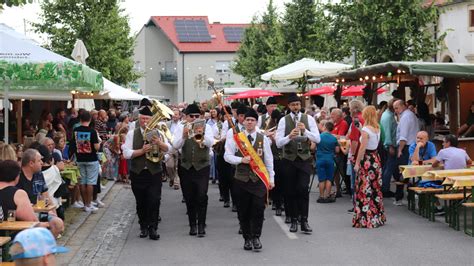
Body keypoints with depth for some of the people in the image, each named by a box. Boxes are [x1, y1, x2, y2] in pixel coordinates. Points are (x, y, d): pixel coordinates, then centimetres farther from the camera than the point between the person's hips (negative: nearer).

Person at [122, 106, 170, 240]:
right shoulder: (132, 134, 3)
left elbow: (168, 149, -7)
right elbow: (126, 153, -5)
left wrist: (159, 142, -27)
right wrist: (142, 151, -18)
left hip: (154, 172, -1)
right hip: (137, 173, 1)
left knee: (154, 201, -8)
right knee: (141, 202, 9)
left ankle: (152, 228, -1)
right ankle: (143, 227, 22)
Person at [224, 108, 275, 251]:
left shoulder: (263, 138, 6)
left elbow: (269, 160, 8)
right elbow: (227, 156, 0)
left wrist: (271, 178, 6)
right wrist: (241, 160, -16)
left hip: (259, 179, 0)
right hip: (241, 179, 0)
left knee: (258, 209, -8)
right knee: (243, 211, 4)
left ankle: (256, 237, 3)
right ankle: (247, 239, 15)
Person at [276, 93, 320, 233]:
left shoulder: (309, 119, 2)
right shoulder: (284, 121, -1)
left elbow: (317, 139, -5)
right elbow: (278, 143, -7)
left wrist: (305, 131, -21)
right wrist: (289, 136, -25)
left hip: (304, 159, -1)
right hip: (289, 160, 1)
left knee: (303, 189, -9)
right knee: (291, 191, 6)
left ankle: (304, 221, -3)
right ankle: (294, 220, 17)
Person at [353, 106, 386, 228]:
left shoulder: (365, 130, -15)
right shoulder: (377, 129, 7)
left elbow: (362, 148, -16)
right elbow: (376, 144, 10)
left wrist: (357, 163, -10)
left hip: (367, 160, -8)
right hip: (375, 158, 8)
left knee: (365, 189, -2)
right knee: (375, 188, 14)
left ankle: (365, 219, 1)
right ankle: (378, 216, 21)